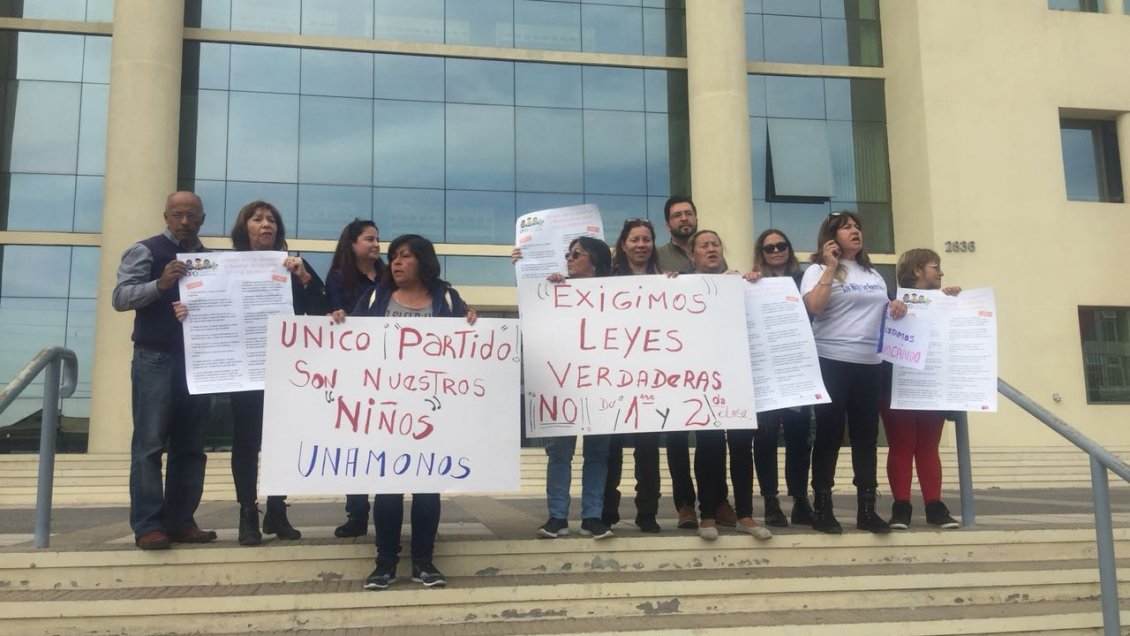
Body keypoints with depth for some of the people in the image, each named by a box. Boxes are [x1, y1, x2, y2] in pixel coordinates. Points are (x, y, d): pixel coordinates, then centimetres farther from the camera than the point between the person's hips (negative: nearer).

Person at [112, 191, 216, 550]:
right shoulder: (146, 251, 1)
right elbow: (120, 297, -10)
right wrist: (160, 284, -25)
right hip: (155, 359, -5)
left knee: (190, 446, 6)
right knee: (149, 444, -6)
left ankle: (180, 522, 12)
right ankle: (148, 526, -4)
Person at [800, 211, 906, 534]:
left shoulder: (874, 275, 20)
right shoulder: (818, 270, 1)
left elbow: (881, 311, 26)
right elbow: (813, 307, -16)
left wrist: (897, 308, 4)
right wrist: (831, 267, -13)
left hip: (870, 364, 6)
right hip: (832, 362, -5)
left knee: (866, 435, 6)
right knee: (829, 435, -2)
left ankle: (867, 509, 12)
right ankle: (822, 509, 4)